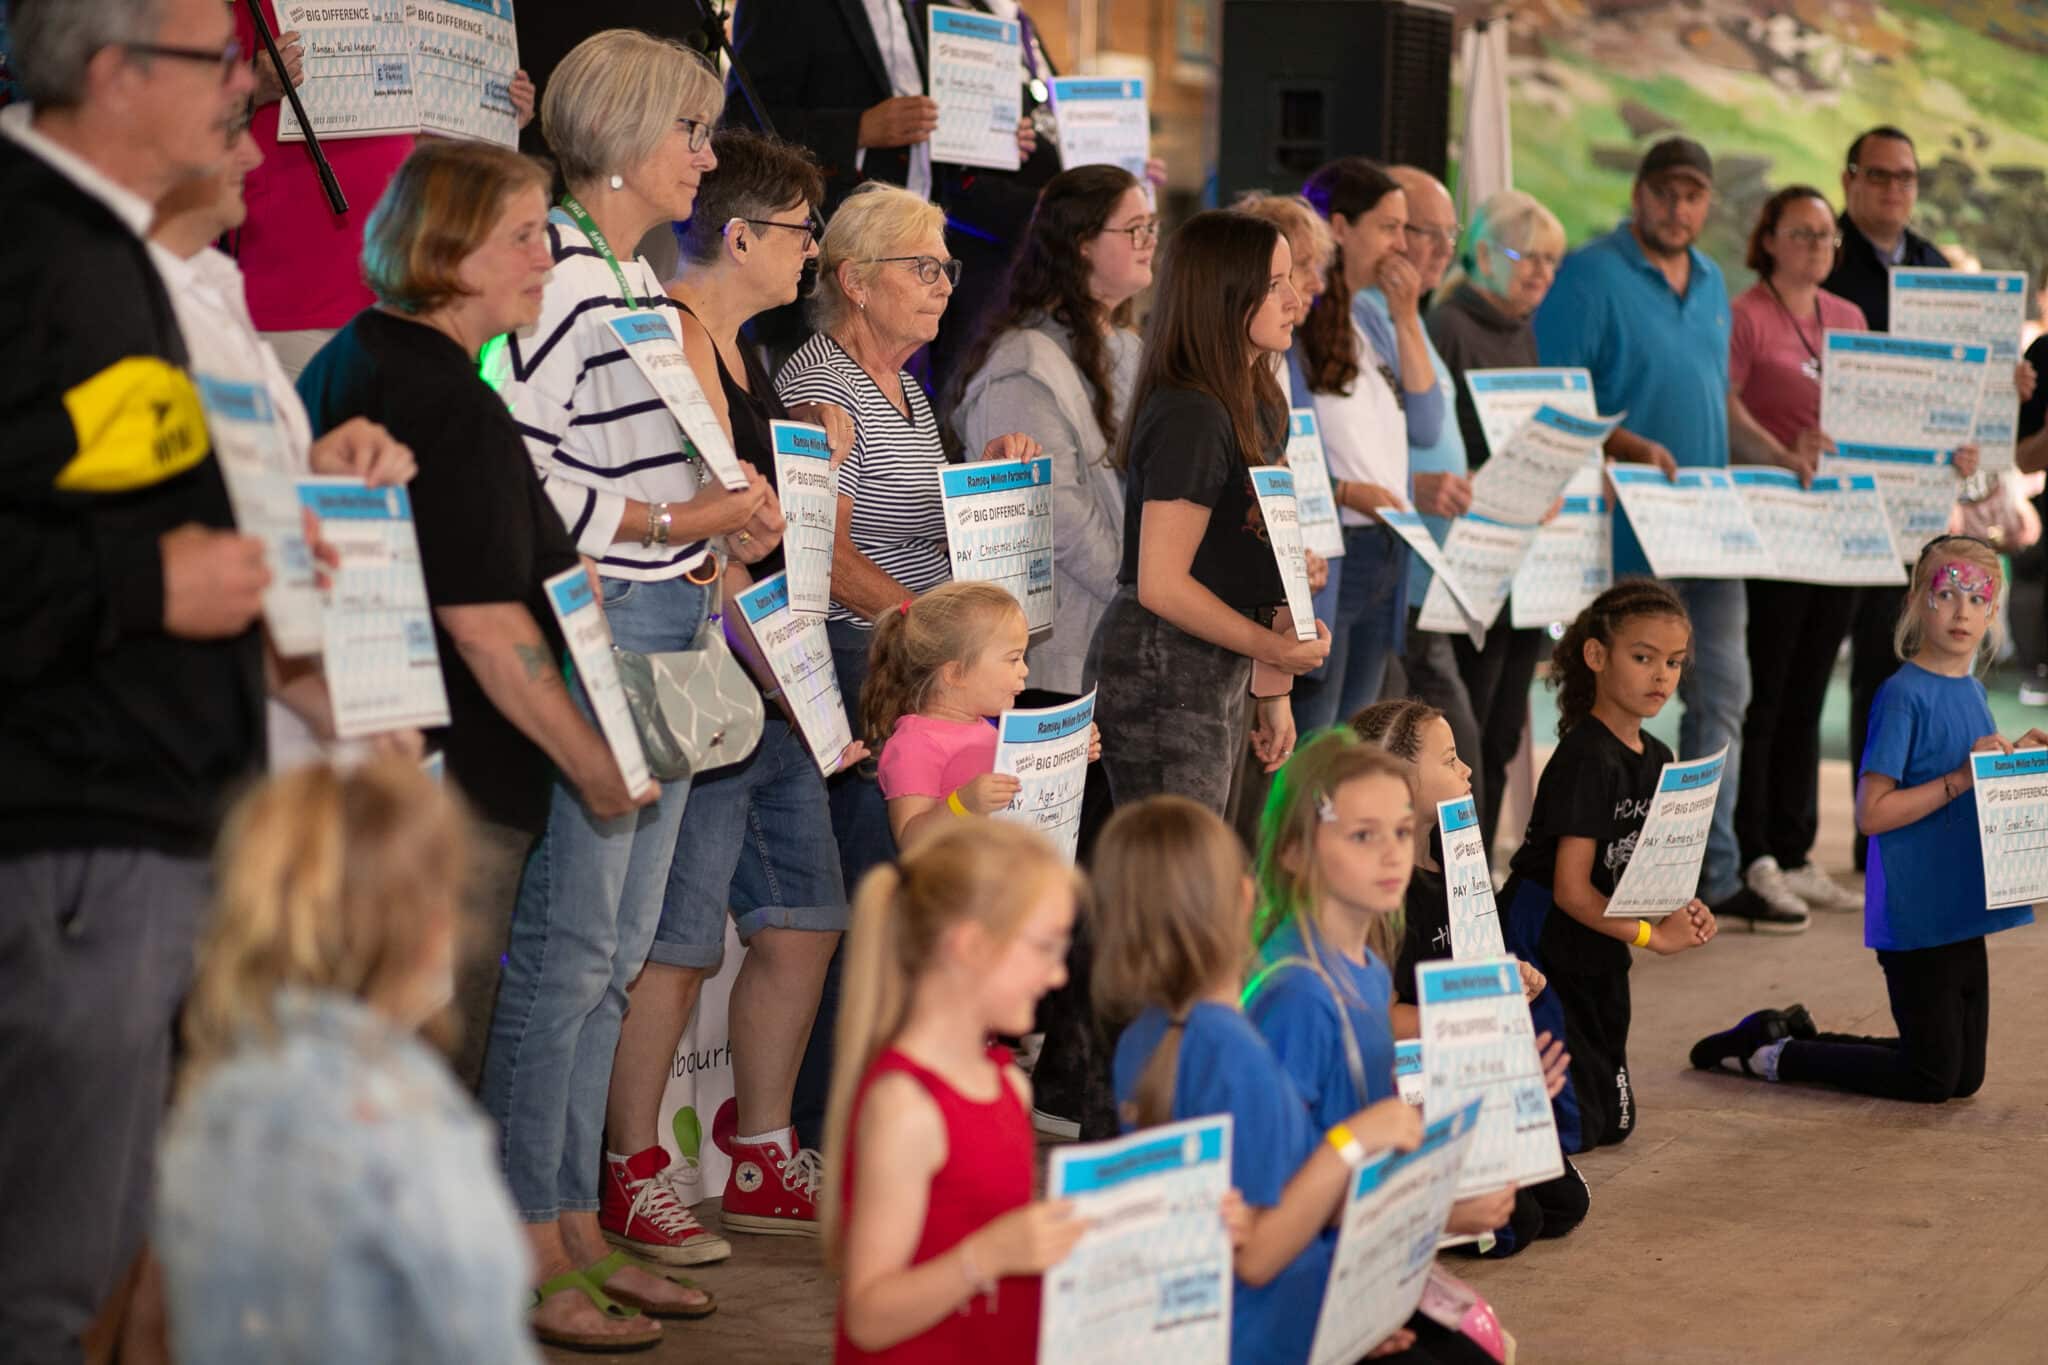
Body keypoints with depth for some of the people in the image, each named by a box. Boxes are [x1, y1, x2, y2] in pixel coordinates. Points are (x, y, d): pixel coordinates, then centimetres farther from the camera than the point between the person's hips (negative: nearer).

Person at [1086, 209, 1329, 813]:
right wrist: (1277, 649, -19)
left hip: (1219, 672, 10)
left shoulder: (1260, 407, 12)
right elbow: (1162, 585, -21)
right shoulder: (1189, 417, -17)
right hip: (1163, 677, -10)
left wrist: (1271, 690, 15)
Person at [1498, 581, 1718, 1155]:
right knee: (1567, 1128, -8)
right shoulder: (1587, 758, -21)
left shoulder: (1657, 759, 6)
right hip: (1544, 947, -9)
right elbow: (1572, 890, -23)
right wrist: (1655, 936, -17)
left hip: (1599, 955, 9)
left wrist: (1682, 908, -7)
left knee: (1612, 1123, 17)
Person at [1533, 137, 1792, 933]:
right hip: (1625, 531, -7)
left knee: (1721, 694, 8)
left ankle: (1715, 877, 15)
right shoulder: (1589, 277, -8)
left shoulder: (1710, 284, 15)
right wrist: (1629, 447, -25)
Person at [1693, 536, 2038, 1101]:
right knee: (1931, 1080, -1)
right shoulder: (1903, 695, -15)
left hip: (1962, 908, 8)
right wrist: (1960, 779, -23)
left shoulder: (1973, 693, 10)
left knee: (1966, 1077, 14)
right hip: (1914, 918, -8)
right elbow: (1871, 814, -21)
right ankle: (1774, 1052, 14)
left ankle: (1794, 1034, 26)